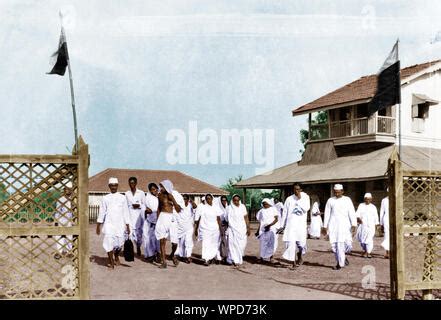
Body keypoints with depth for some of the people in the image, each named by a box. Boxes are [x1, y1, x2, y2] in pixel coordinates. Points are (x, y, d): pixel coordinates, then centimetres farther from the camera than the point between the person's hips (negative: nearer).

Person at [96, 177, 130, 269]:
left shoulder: (122, 198, 8)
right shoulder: (105, 198, 8)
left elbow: (126, 212, 9)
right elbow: (102, 212, 10)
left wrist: (127, 226, 7)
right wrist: (98, 226, 9)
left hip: (120, 224, 1)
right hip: (109, 224, 0)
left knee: (119, 243, 1)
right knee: (109, 242, -11)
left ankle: (116, 257, 31)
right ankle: (111, 262, 2)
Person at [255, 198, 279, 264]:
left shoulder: (273, 209, 3)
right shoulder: (261, 211, 13)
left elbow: (276, 219, -5)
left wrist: (269, 225, -18)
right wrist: (258, 231, 11)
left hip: (272, 228, -2)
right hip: (263, 229, 2)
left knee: (272, 243, -11)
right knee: (263, 244, -2)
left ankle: (271, 257, -5)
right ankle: (261, 257, 6)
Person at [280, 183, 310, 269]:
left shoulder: (305, 197, 4)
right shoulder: (289, 199, 5)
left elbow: (306, 208, -12)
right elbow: (285, 212, 9)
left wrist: (300, 199, -13)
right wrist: (283, 225, 10)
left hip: (301, 224, 0)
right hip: (291, 223, 0)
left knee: (301, 242, 1)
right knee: (291, 243, -9)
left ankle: (299, 258, 31)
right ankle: (293, 263, -3)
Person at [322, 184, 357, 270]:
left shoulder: (347, 200, 6)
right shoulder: (330, 200, 10)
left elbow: (352, 213, 0)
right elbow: (327, 214, 12)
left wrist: (353, 225, -10)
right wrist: (325, 226, 8)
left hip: (344, 224, -1)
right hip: (333, 225, 1)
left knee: (347, 243, -9)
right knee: (334, 244, -5)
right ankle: (342, 258, 18)